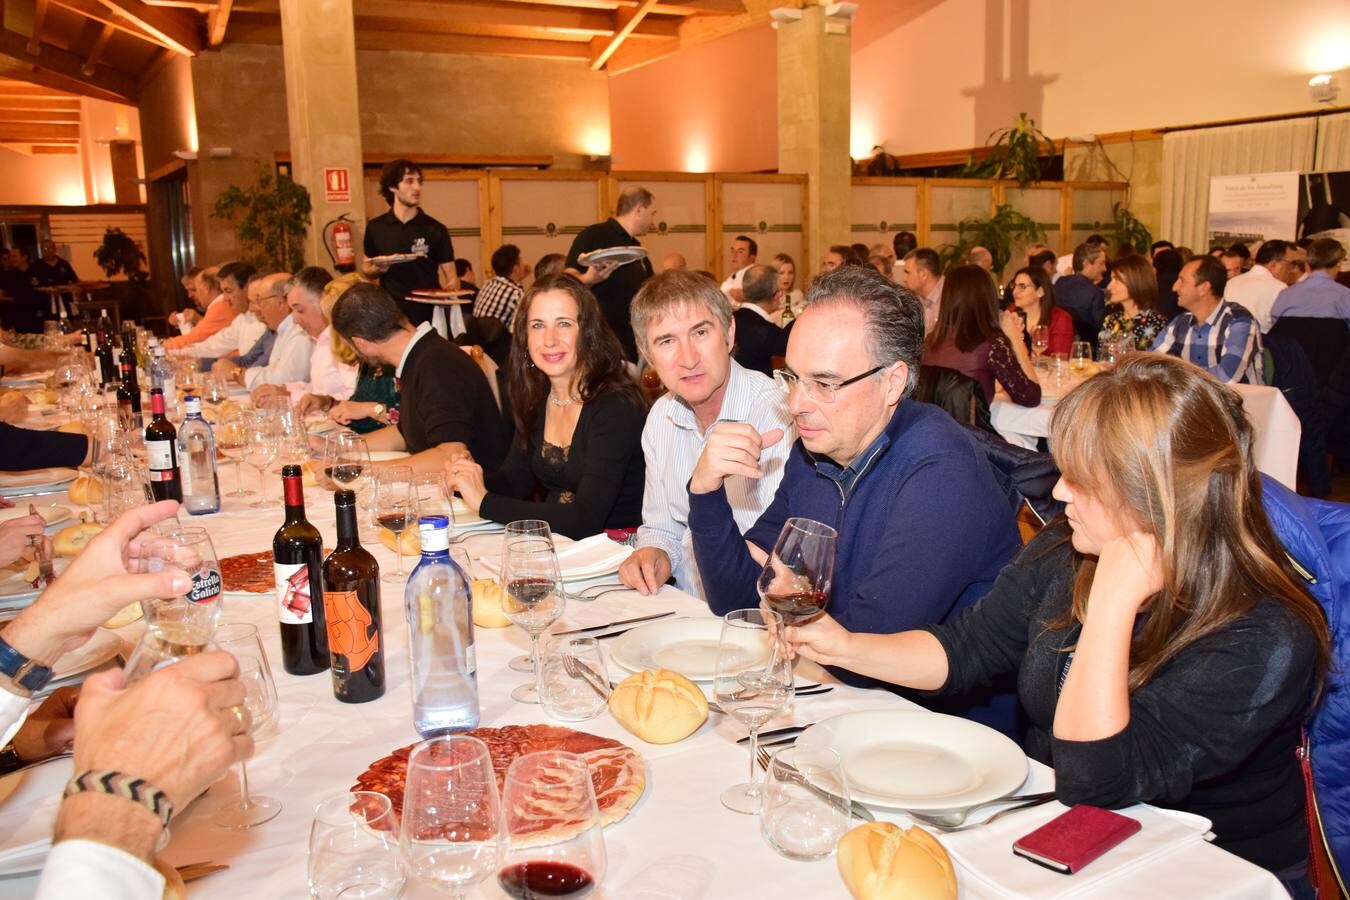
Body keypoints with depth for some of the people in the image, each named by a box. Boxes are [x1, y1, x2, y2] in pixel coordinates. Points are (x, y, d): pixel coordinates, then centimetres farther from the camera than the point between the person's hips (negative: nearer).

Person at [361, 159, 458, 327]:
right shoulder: (375, 227, 5)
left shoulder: (435, 230, -1)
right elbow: (365, 269, 18)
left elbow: (451, 278, 1)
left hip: (428, 314, -1)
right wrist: (376, 269, -4)